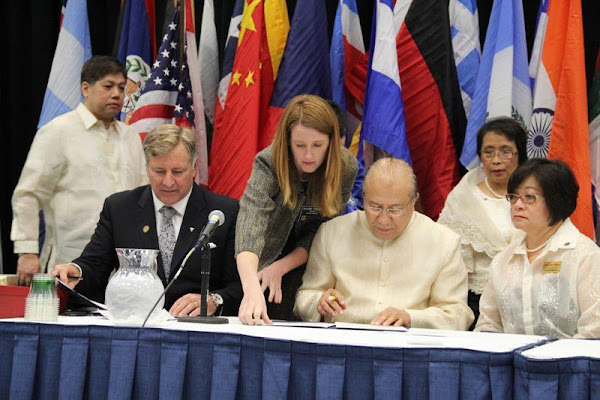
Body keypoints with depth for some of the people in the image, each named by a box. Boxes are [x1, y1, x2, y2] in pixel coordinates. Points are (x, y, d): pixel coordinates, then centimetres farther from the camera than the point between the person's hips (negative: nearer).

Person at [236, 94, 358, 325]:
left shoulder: (346, 167, -17)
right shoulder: (268, 164, -27)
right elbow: (249, 226, -42)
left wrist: (280, 267, -25)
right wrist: (252, 290, -58)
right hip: (261, 265, -2)